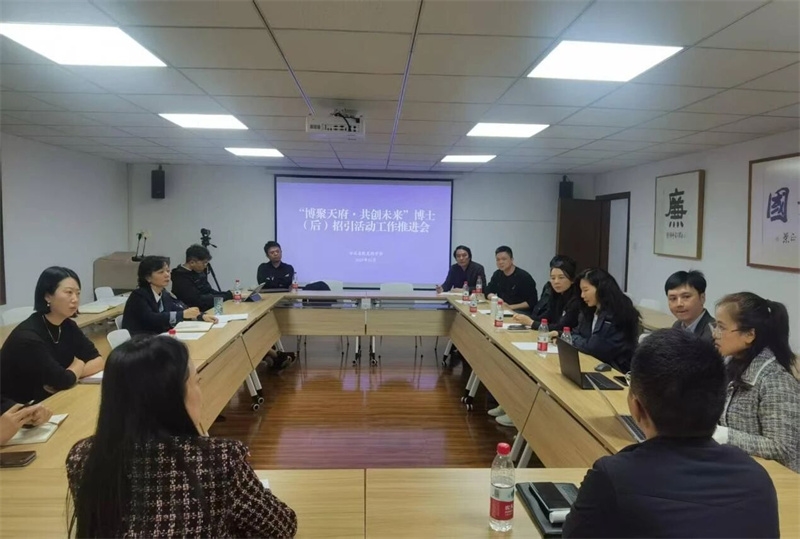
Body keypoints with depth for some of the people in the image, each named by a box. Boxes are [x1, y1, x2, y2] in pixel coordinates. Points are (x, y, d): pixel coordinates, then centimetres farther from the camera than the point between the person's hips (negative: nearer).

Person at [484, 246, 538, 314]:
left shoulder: (524, 277, -11)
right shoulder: (497, 274, 10)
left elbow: (532, 302, -12)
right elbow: (488, 292, 16)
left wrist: (511, 307, -17)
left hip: (522, 312, -6)